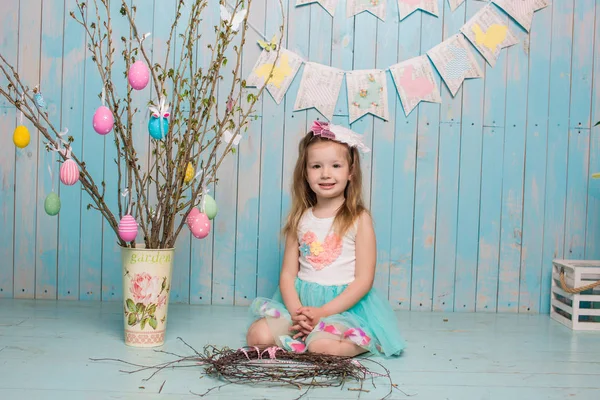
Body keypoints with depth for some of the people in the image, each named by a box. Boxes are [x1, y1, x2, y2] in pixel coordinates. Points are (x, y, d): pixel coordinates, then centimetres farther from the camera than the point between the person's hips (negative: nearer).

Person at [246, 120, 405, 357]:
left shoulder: (359, 219, -5)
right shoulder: (300, 219, 7)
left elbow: (364, 280, -9)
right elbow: (288, 273, 5)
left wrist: (322, 312, -17)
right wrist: (296, 311, -15)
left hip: (346, 306, -4)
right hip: (301, 303, 4)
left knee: (322, 346, -32)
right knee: (257, 335, -16)